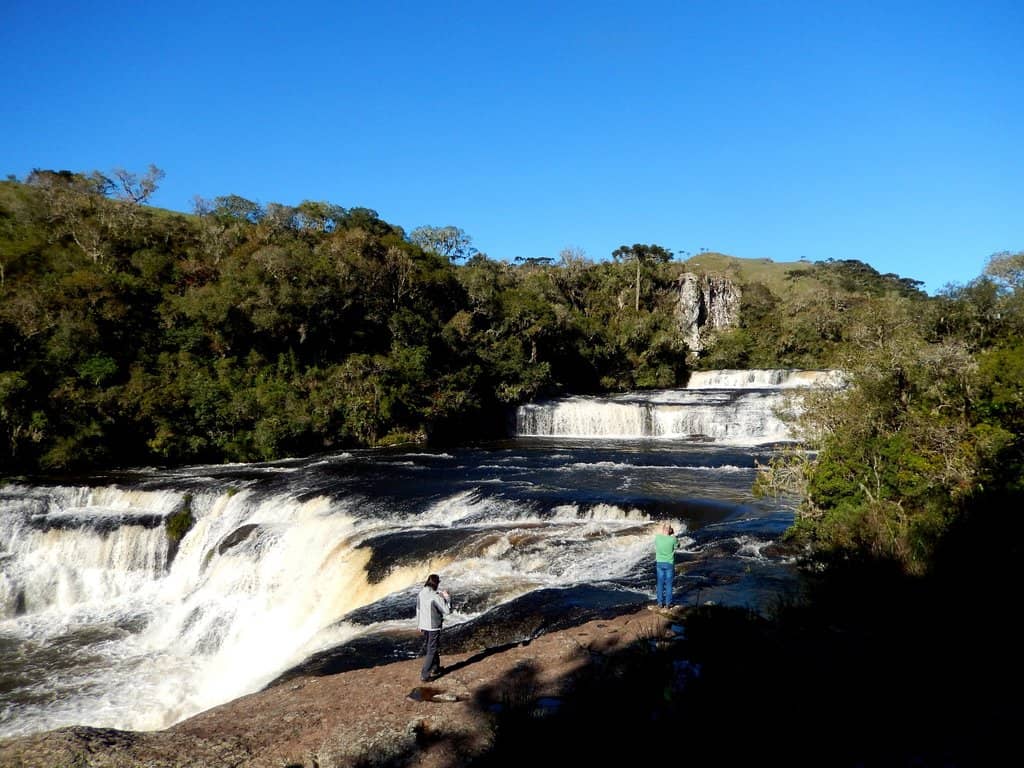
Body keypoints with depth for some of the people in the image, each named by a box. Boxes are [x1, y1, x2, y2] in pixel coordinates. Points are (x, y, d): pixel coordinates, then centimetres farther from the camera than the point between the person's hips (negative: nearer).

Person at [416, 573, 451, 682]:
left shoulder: (421, 593, -2)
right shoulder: (436, 597, -23)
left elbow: (418, 610, 8)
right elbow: (447, 611, -17)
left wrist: (419, 625, 19)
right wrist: (447, 598, -5)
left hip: (423, 626, 7)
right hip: (433, 627, -7)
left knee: (427, 648, 21)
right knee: (431, 650, 3)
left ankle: (435, 669, 37)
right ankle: (425, 675, 3)